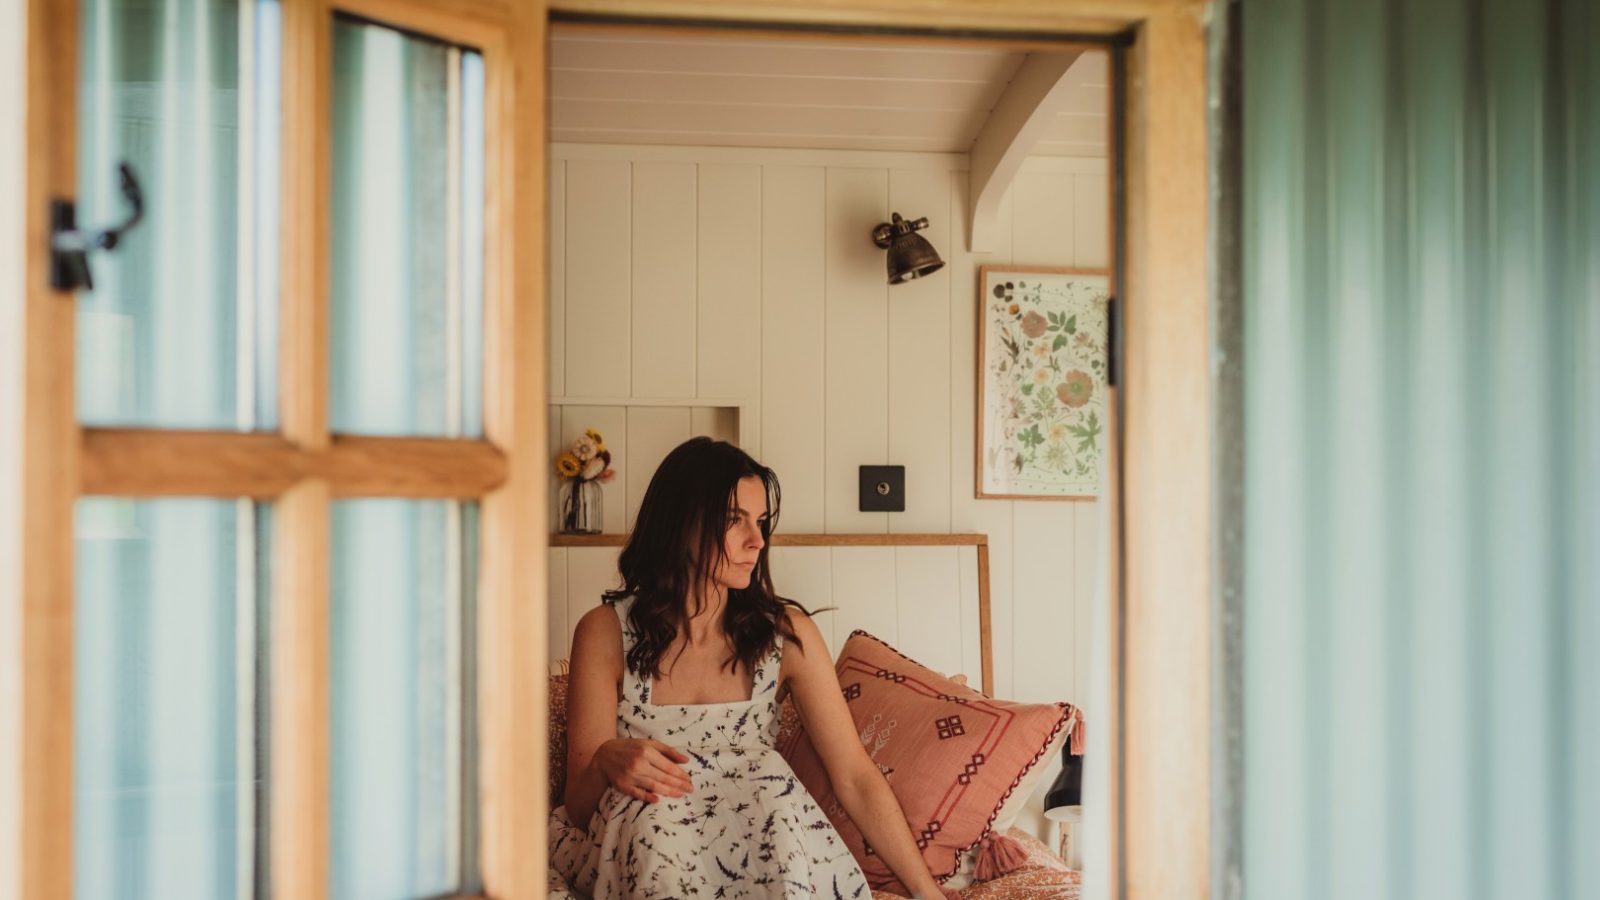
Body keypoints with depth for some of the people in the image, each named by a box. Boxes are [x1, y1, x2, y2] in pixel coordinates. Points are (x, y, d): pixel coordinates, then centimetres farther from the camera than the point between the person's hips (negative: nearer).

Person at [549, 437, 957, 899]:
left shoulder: (787, 633, -3)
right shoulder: (605, 633, -6)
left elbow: (857, 779, -4)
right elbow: (579, 805, -6)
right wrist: (607, 761, -29)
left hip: (763, 856, 2)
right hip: (645, 852, -2)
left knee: (770, 782, -31)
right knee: (651, 810, -35)